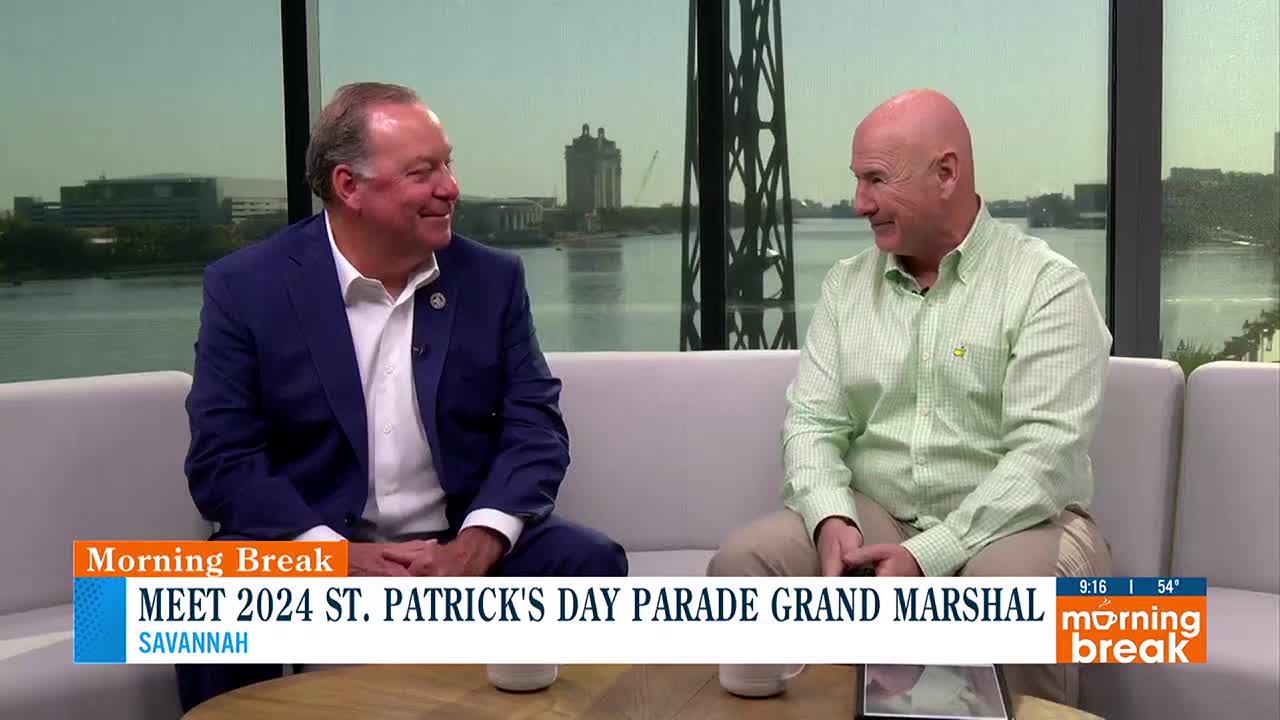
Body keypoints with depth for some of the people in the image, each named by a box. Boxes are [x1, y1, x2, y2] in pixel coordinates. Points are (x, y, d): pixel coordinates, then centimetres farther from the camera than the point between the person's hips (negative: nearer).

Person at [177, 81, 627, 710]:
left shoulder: (493, 278, 4)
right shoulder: (246, 285, -3)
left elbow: (535, 426, 0)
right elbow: (222, 459, -6)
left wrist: (477, 545, -19)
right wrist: (335, 555, -21)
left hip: (462, 546, 2)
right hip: (308, 548, -2)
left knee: (588, 563, -21)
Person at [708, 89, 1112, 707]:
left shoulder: (1048, 286, -6)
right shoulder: (846, 284, 10)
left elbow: (1046, 452, -16)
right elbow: (813, 422, 3)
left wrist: (928, 556, -25)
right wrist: (831, 519, -18)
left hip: (1007, 521, -3)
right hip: (871, 515, 4)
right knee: (742, 562, -20)